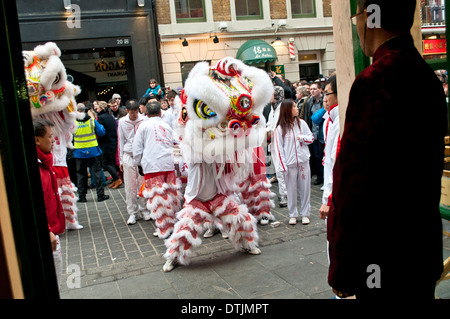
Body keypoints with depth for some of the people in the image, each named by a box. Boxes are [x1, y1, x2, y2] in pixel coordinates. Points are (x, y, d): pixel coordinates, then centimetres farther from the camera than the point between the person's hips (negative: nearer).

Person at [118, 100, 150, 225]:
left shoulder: (144, 120, 1)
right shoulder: (122, 122, 7)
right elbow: (121, 141, 12)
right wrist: (121, 160, 10)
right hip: (128, 156, 1)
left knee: (143, 184, 3)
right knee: (130, 186, 2)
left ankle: (144, 210, 16)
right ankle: (132, 213, 12)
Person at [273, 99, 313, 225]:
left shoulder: (301, 123, 5)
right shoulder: (280, 128, -4)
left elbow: (311, 138, 11)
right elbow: (278, 147, -5)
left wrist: (302, 138, -11)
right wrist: (283, 166, -10)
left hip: (303, 161, 2)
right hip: (290, 163, -2)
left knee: (305, 188, 6)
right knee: (291, 189, 5)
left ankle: (305, 213, 19)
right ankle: (293, 214, 18)